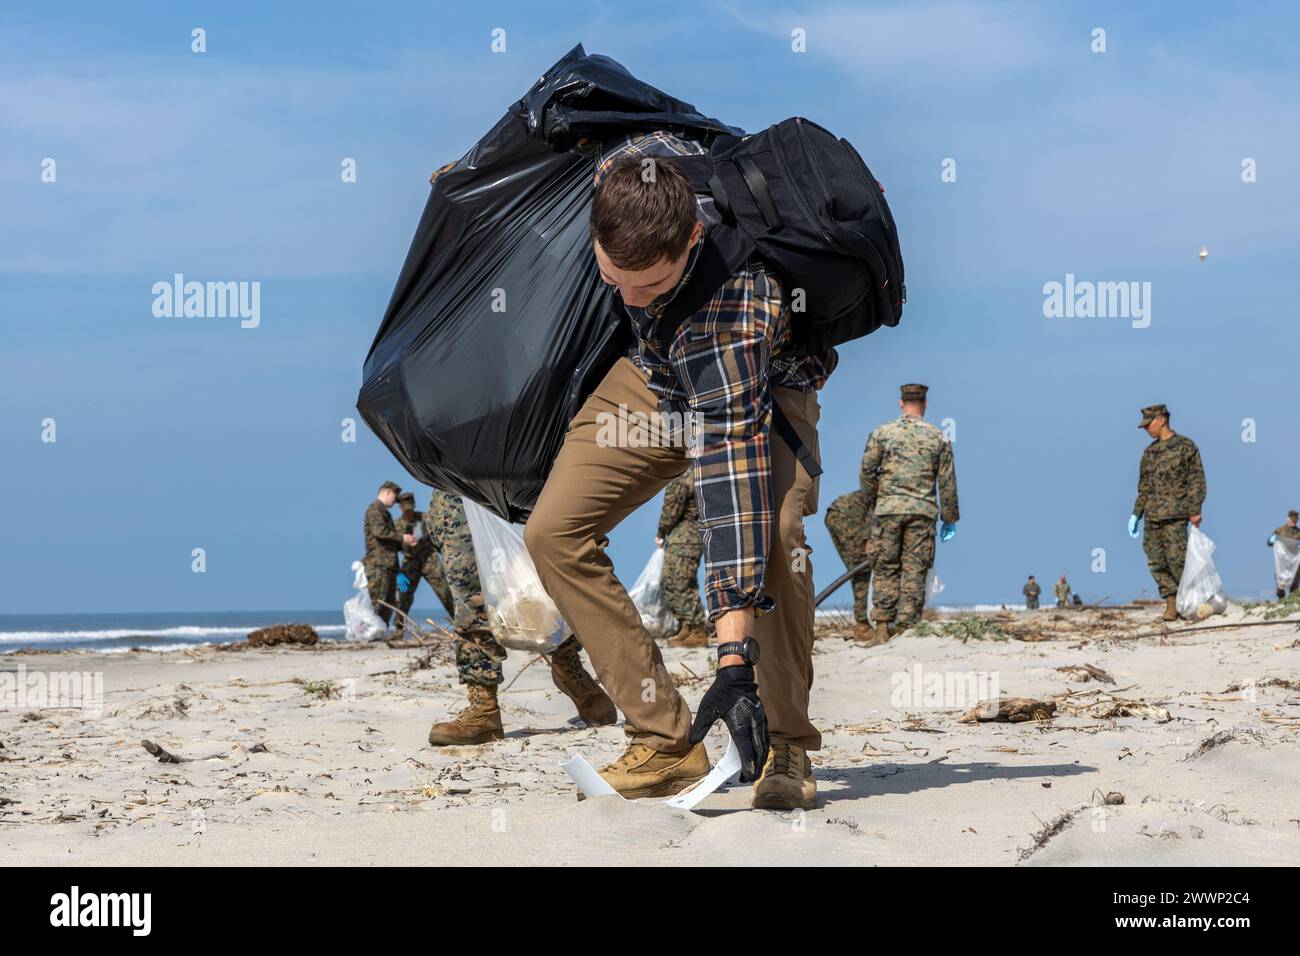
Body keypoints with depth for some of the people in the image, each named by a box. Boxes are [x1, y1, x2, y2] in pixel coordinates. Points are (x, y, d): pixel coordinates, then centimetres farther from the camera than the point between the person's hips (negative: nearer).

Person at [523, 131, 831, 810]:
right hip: (655, 374, 6)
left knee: (774, 532, -33)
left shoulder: (736, 304, -43)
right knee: (553, 531, -12)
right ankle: (666, 741, -9)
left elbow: (732, 469, -46)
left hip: (764, 387, -5)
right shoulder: (624, 171, -29)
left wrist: (736, 657, -49)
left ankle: (785, 745, -15)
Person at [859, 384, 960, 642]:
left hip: (888, 508, 0)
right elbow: (947, 482, 7)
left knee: (886, 569, 4)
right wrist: (950, 519, 14)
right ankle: (907, 628, -2)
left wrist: (869, 504, 15)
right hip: (922, 511, 0)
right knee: (914, 572, 2)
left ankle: (883, 627, -3)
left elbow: (867, 471, 1)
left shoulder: (882, 433, 3)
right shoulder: (938, 437, 6)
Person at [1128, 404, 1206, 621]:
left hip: (1175, 514, -6)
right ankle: (1171, 603, 6)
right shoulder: (1149, 452, 17)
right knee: (1156, 562, 0)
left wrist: (1195, 512, -11)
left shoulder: (1185, 446, -1)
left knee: (1177, 559, -12)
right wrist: (1136, 514, 15)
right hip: (1152, 516, 6)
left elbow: (1196, 481, -4)